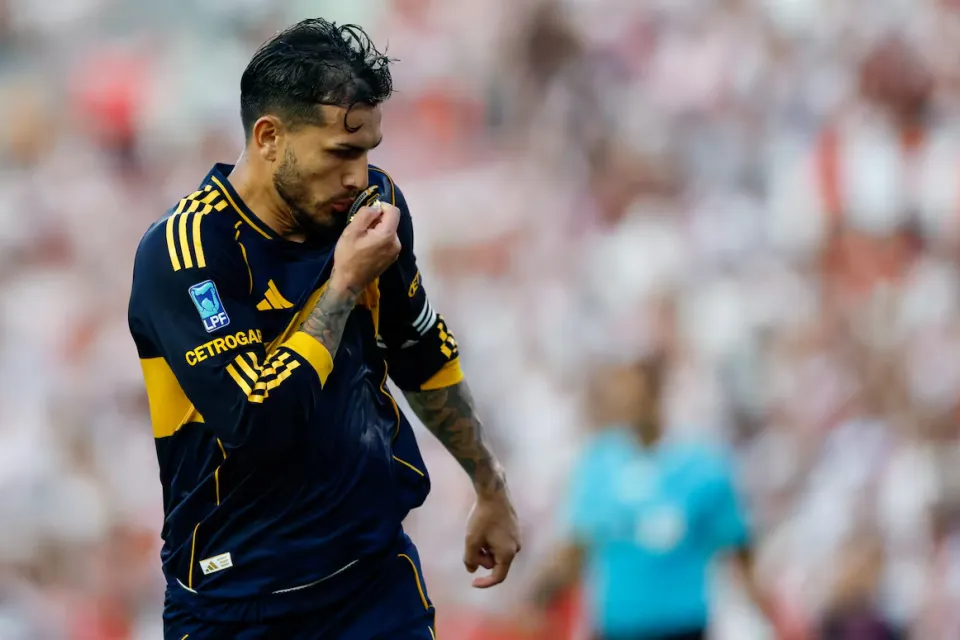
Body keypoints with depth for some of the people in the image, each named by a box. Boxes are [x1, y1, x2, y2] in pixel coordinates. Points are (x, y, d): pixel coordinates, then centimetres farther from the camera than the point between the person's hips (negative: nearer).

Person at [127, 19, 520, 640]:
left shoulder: (373, 205, -1)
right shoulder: (182, 251, -20)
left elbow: (424, 357, 16)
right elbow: (260, 424, -27)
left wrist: (491, 488, 22)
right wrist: (347, 282, -21)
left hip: (381, 575, 4)